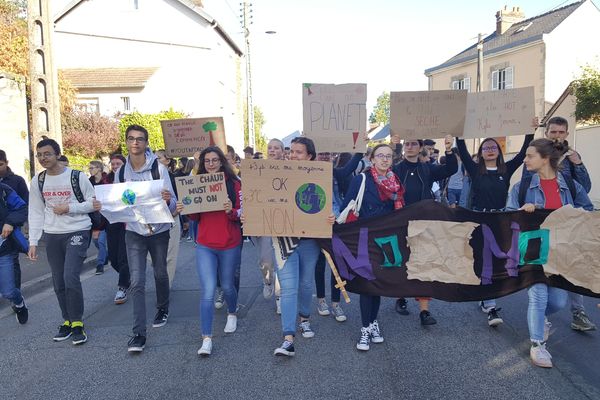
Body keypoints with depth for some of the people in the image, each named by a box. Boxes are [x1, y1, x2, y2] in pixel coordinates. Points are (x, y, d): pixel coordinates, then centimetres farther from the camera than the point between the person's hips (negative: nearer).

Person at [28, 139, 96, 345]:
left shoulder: (77, 176, -7)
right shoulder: (38, 181, 6)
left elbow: (93, 203, -1)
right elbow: (35, 213, 9)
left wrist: (69, 208, -14)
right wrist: (33, 242, 4)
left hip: (77, 232, -4)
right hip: (52, 236, 5)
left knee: (71, 277, -14)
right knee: (59, 282, 8)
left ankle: (77, 323, 1)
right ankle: (68, 320, 23)